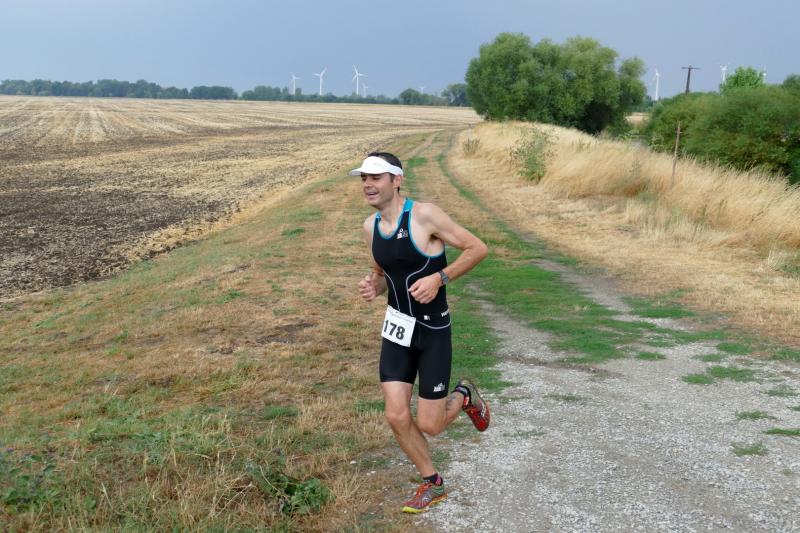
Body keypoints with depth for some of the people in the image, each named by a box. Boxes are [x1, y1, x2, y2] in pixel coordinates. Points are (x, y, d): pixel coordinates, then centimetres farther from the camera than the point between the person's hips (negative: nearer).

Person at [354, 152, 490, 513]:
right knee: (396, 416, -1)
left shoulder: (424, 215, -17)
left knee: (429, 425, -2)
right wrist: (372, 287, -6)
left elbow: (478, 248, -12)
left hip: (433, 331, -5)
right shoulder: (370, 227, 2)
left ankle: (465, 396, 33)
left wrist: (439, 278, -22)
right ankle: (432, 484, 23)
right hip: (396, 328, 5)